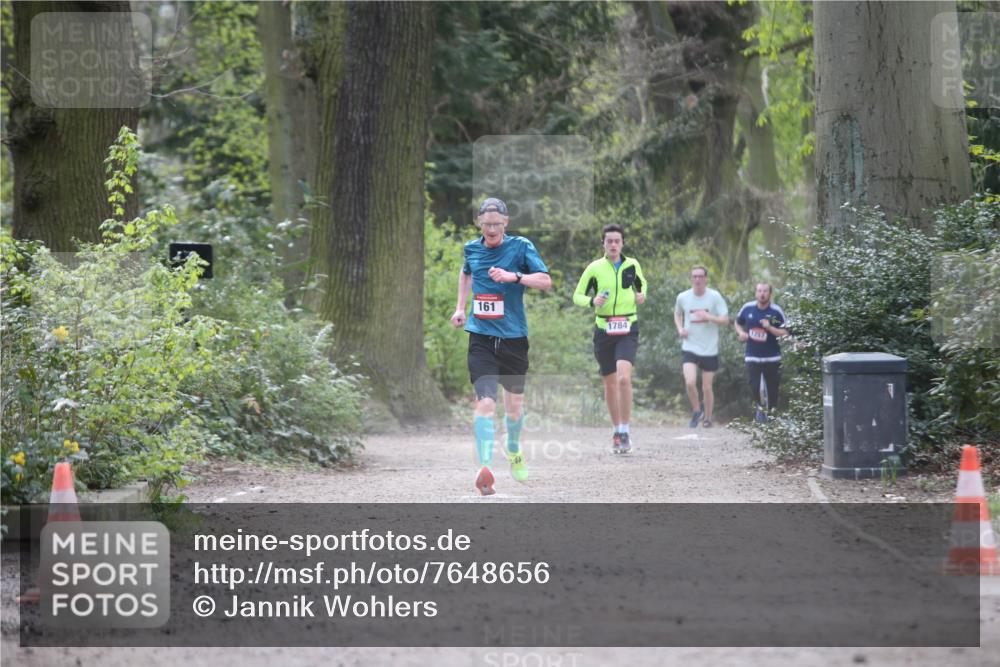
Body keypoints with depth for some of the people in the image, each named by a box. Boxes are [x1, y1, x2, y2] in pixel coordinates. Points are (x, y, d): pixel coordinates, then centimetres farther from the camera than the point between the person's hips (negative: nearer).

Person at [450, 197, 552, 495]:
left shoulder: (520, 246, -4)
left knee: (514, 403, 14)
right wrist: (460, 308, 21)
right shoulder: (471, 249, 6)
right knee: (485, 401, -17)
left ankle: (514, 451, 44)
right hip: (481, 337, 0)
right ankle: (485, 469, -25)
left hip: (514, 336, 0)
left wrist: (514, 276, -25)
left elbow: (546, 281, -11)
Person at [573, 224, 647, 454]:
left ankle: (625, 431, -13)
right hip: (604, 330, 1)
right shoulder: (594, 268, -1)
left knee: (624, 377, -21)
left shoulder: (632, 265, 4)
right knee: (610, 383, 7)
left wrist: (641, 295, 2)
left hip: (627, 330, -1)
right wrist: (592, 301, -15)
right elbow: (578, 295, 6)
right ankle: (616, 431, 24)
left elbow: (642, 283, 24)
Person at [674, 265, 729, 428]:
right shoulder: (683, 297, 0)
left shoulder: (715, 297, -6)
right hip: (689, 348, 1)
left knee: (707, 387, 4)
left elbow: (725, 320, -6)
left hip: (710, 349, -1)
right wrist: (680, 328, 2)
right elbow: (677, 313, 21)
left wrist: (708, 316, -23)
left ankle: (708, 418, 24)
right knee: (690, 382, -18)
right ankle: (696, 410, 8)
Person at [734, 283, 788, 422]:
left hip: (771, 357, -1)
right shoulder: (747, 308, 0)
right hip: (752, 357, 1)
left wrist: (770, 328, -23)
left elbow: (785, 333, -8)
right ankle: (759, 407, 18)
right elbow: (737, 323, 18)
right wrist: (741, 332, -2)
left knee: (772, 388, 5)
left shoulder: (776, 311, -8)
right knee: (753, 386, -11)